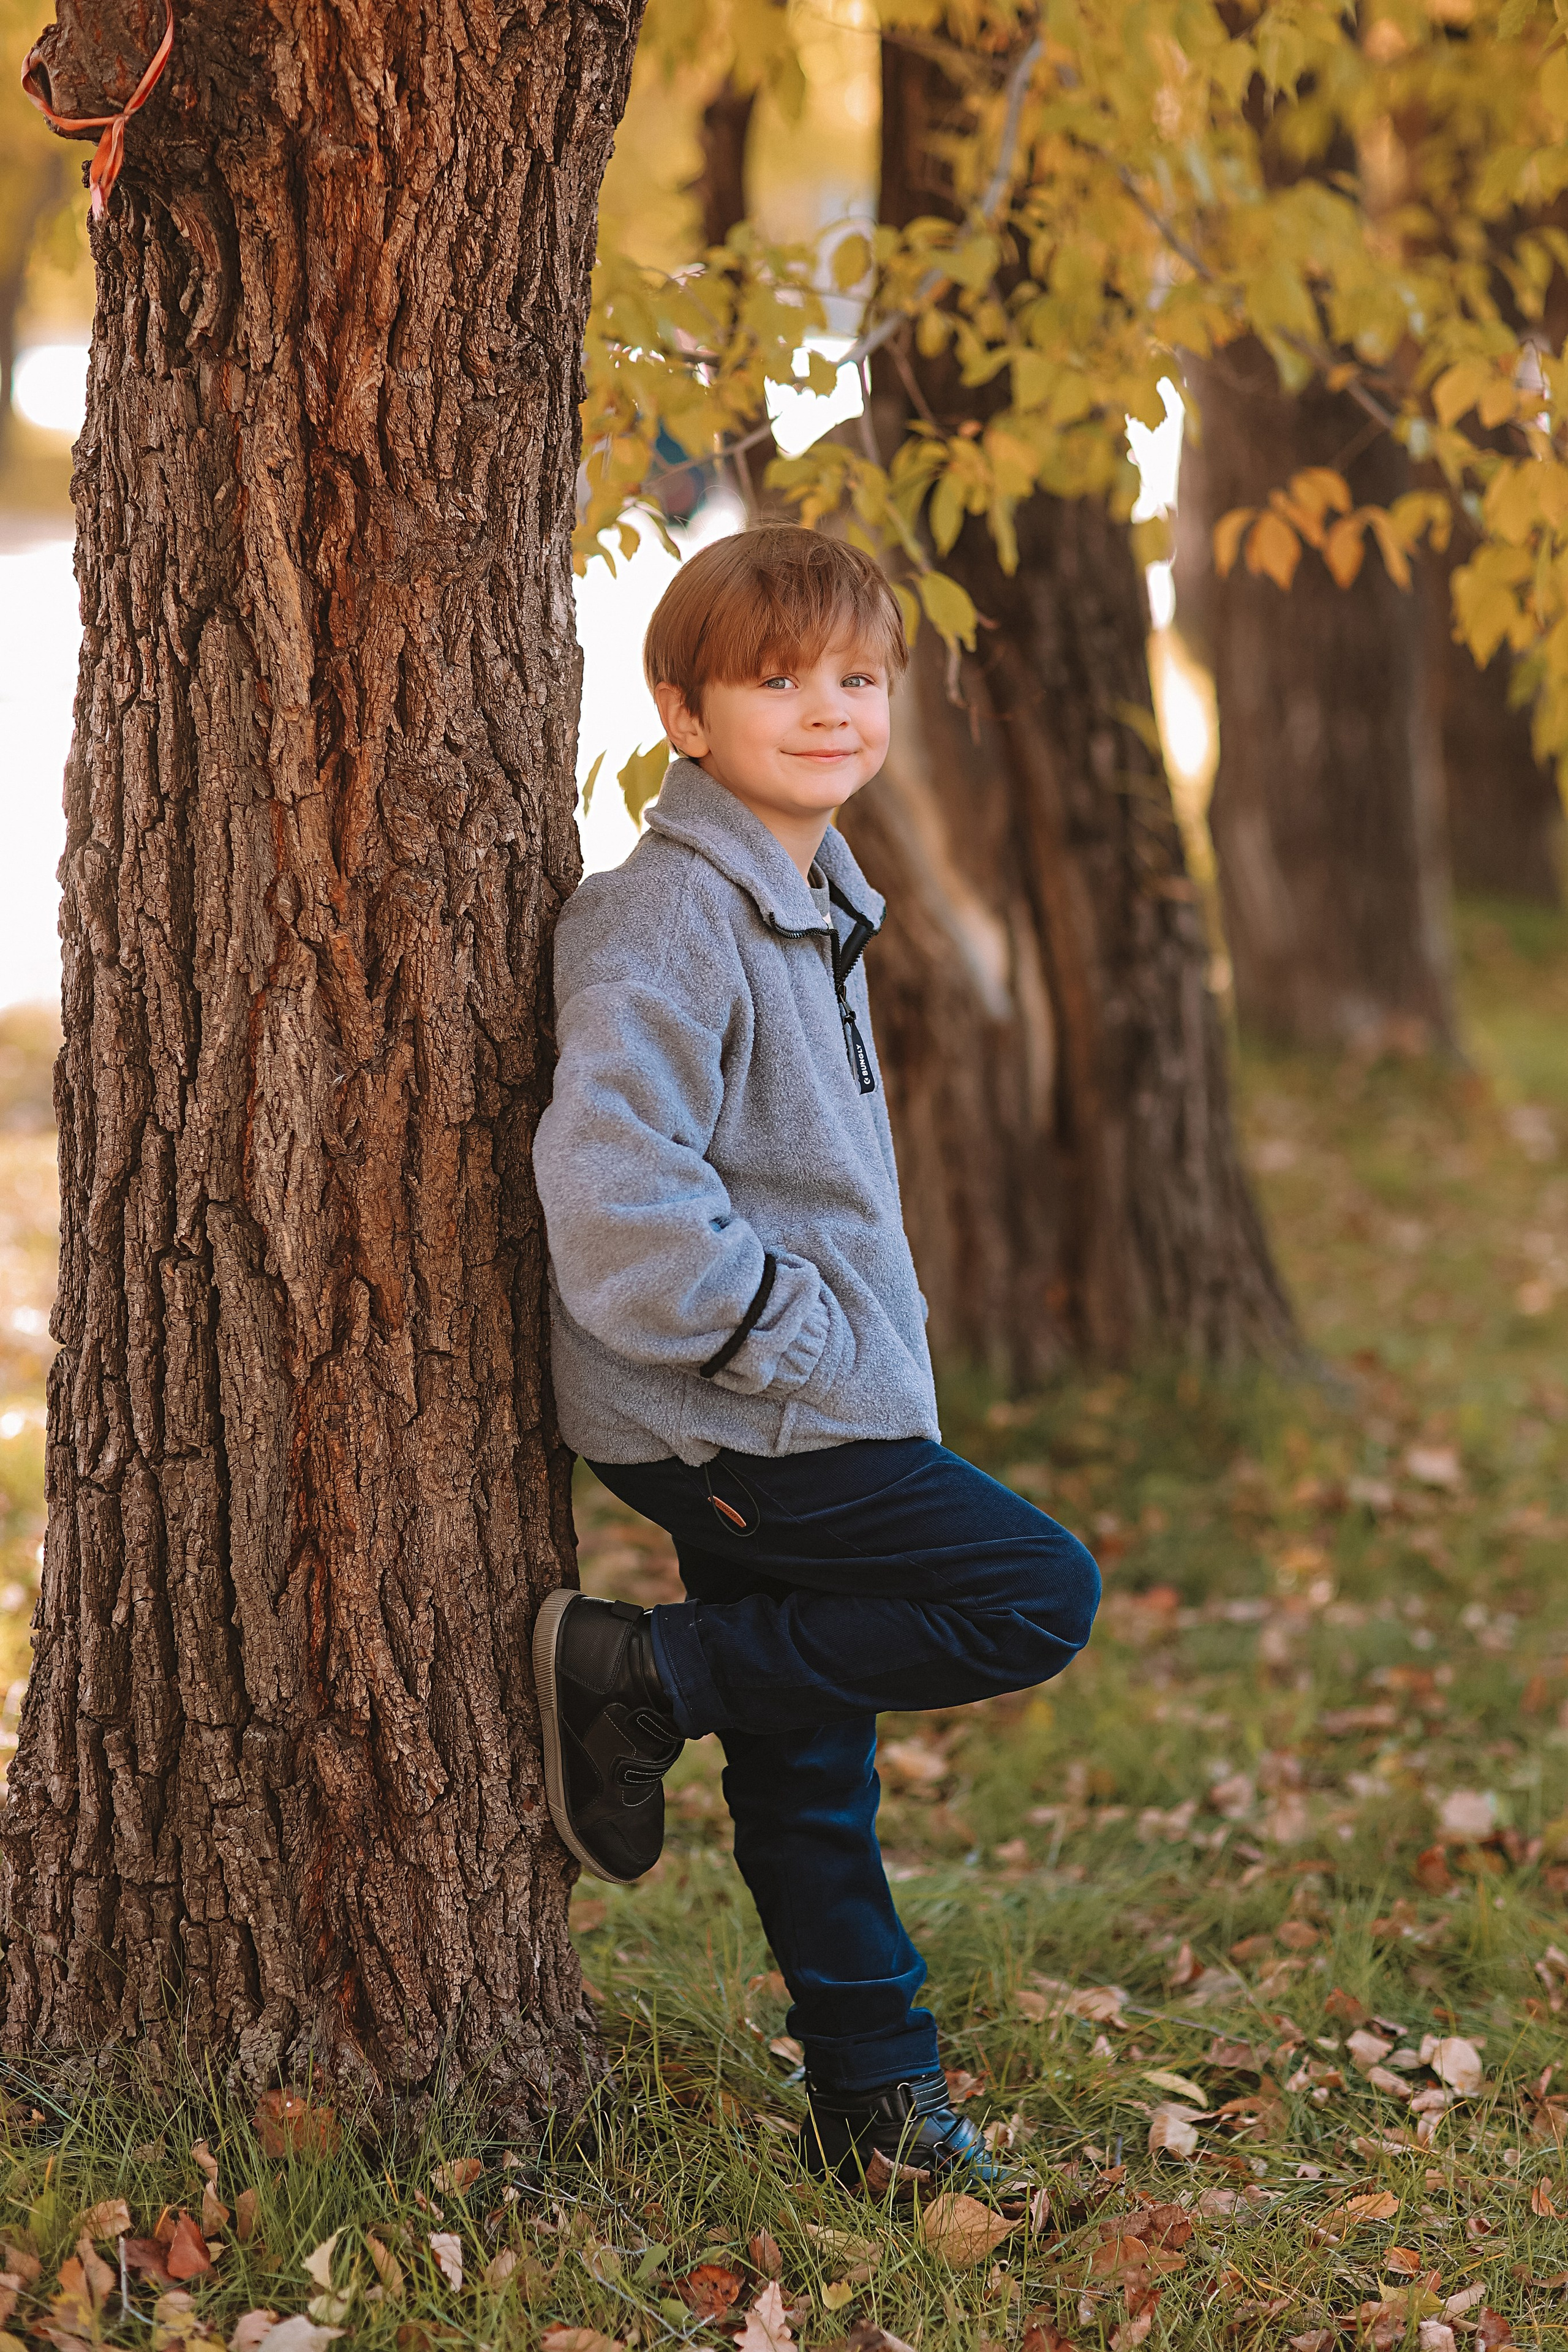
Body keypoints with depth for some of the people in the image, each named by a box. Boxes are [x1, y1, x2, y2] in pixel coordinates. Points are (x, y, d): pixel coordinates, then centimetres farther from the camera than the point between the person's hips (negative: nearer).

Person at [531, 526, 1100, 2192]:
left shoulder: (810, 901, 14)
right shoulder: (670, 916, -18)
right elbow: (612, 1184, -30)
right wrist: (786, 1341, -22)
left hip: (792, 1420, 9)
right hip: (734, 1428, -9)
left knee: (808, 1763, 14)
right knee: (1040, 1596, -10)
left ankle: (877, 2102, 24)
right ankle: (644, 1680, -6)